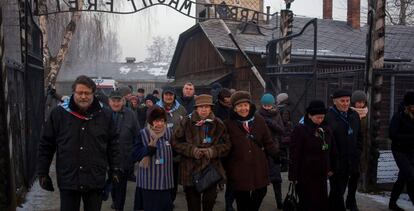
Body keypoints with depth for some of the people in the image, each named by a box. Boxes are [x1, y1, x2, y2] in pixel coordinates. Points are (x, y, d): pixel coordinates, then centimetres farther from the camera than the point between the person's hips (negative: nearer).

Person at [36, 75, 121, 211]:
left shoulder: (105, 115, 0)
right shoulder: (59, 113, -3)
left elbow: (113, 144, 7)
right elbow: (46, 146, 3)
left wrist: (115, 170, 6)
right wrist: (42, 173, 4)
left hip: (96, 180, 1)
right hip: (67, 180, -1)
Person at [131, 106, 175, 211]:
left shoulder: (170, 132, 0)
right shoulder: (143, 134, -7)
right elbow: (134, 156, -10)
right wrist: (149, 147, -22)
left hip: (165, 181, 2)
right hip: (149, 182, -2)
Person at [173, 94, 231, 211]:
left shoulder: (218, 124, 1)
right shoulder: (186, 122, -3)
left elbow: (227, 144, 5)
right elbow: (176, 142, 0)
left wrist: (213, 150, -14)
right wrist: (192, 150, -15)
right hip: (191, 170, -1)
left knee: (210, 201, 9)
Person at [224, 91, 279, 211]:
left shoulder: (259, 121, 2)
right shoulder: (229, 124, -5)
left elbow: (268, 142, 6)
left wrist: (278, 155, -5)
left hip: (258, 166, 2)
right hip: (239, 170, -2)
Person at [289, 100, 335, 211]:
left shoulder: (326, 130, 7)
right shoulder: (300, 130, -12)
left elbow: (330, 151, 16)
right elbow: (295, 155, -14)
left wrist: (331, 168, 15)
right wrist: (293, 176, -15)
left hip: (321, 175, 6)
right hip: (305, 176, -6)